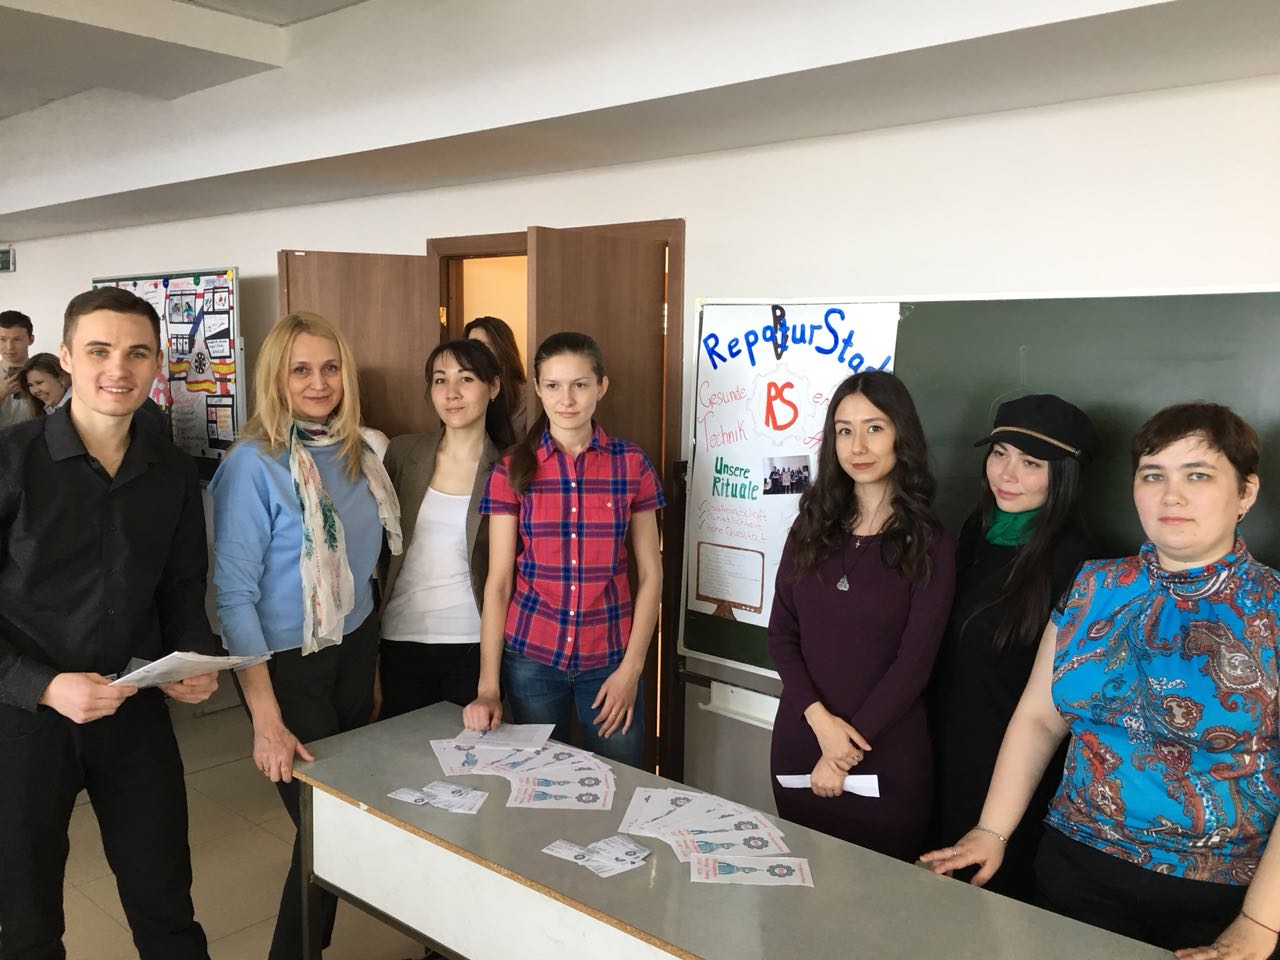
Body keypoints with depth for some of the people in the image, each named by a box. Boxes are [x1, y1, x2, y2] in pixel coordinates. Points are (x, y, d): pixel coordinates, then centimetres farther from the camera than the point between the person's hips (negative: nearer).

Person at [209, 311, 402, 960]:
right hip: (288, 664, -6)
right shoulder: (253, 464, -18)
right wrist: (267, 718, -22)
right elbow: (234, 596, -18)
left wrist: (372, 660, 11)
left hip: (355, 650, 6)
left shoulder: (361, 453, 0)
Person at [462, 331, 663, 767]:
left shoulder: (631, 464, -2)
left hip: (609, 657, 0)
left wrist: (631, 668, -6)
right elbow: (498, 579, -3)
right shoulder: (512, 470, -2)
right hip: (531, 655, 0)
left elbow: (650, 573, 1)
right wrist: (488, 687, -9)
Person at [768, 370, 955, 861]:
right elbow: (780, 634, 1)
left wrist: (848, 749, -13)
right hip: (799, 736, 3)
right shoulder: (811, 527, 4)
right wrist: (820, 718, -13)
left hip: (884, 752, -3)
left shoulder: (930, 545, -6)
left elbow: (914, 662, -10)